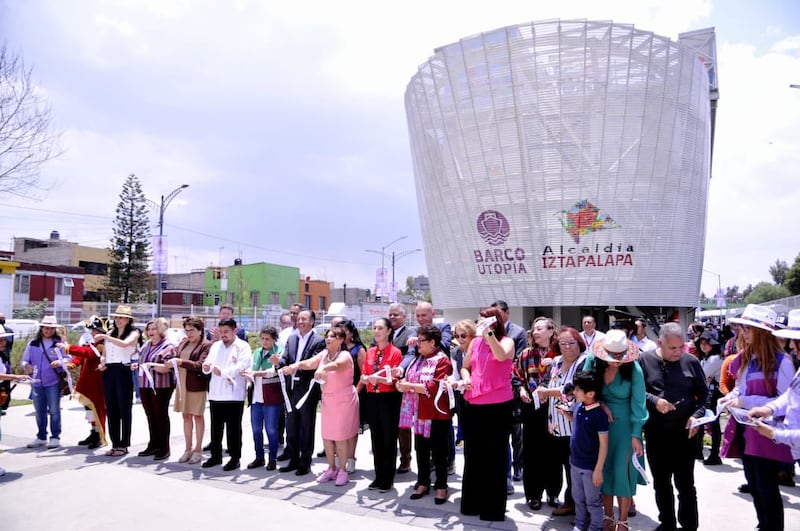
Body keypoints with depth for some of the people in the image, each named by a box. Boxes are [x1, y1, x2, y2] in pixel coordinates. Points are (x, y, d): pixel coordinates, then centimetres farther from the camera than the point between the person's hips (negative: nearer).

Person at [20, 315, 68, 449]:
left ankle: (55, 437, 7)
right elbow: (24, 360, 9)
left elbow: (68, 359, -3)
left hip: (54, 382, -3)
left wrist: (60, 362, -23)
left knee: (54, 410, -1)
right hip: (37, 382, 3)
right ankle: (41, 437, 25)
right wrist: (26, 366, -13)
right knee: (40, 411, 13)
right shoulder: (33, 343, 8)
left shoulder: (59, 343, 1)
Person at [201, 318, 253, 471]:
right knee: (215, 427, 14)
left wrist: (223, 372, -24)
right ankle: (215, 455, 26)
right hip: (215, 393, 6)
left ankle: (235, 458, 11)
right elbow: (209, 362, 9)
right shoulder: (215, 346, 15)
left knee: (233, 428, 2)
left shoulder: (243, 346, -3)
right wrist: (206, 366, -14)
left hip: (234, 394, -5)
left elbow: (241, 367, -15)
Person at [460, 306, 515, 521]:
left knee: (494, 456, 6)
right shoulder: (475, 342, 8)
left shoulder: (507, 342, -5)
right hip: (473, 405, 5)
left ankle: (493, 507, 20)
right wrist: (466, 378, -2)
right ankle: (472, 502, 31)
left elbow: (501, 356, -28)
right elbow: (465, 367, 18)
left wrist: (489, 333, -30)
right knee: (473, 455, 15)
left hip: (498, 406, -5)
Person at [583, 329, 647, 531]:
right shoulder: (592, 361, -11)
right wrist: (600, 404, -14)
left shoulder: (634, 369, -16)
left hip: (624, 424, -2)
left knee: (622, 470, -3)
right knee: (604, 469, 10)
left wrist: (636, 435, -13)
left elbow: (638, 404, -12)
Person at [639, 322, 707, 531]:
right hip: (655, 433, 2)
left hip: (684, 433, -1)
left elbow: (703, 394, 4)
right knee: (660, 483, 16)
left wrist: (697, 415, -11)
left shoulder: (690, 361, -3)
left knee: (685, 484, 5)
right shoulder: (645, 360, -4)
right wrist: (654, 401, -17)